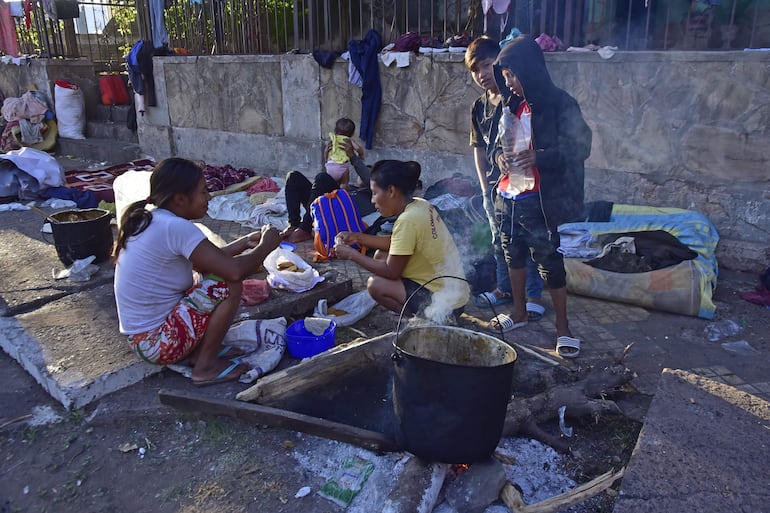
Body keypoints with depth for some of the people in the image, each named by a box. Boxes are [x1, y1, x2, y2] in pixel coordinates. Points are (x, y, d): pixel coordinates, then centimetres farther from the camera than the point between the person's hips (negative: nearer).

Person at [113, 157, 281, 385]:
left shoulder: (151, 220, 6)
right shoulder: (176, 227, -23)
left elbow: (211, 260, 15)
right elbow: (235, 271, -29)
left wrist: (245, 242, 9)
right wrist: (265, 246, -11)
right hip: (158, 343, -10)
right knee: (229, 283, -15)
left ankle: (198, 351, 10)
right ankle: (206, 366, -2)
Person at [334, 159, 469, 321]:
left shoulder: (408, 220, -24)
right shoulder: (420, 205, 1)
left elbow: (391, 272, -17)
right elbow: (396, 243, 14)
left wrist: (352, 255, -7)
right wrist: (357, 237, 7)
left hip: (445, 302, -9)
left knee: (375, 285, -12)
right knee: (381, 255, 11)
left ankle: (426, 318, -1)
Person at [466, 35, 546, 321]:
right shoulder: (479, 107, 7)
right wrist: (485, 188, 7)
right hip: (496, 186, 6)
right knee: (500, 241, 16)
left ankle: (534, 295, 16)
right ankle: (505, 289, 32)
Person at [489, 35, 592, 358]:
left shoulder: (560, 104, -11)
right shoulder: (512, 104, 9)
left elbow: (581, 147, -13)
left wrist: (538, 157, -25)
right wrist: (499, 156, -4)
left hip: (538, 201, -7)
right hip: (507, 197, 7)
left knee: (550, 262, 1)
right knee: (514, 255, 18)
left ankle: (563, 327, 15)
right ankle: (519, 312, 36)